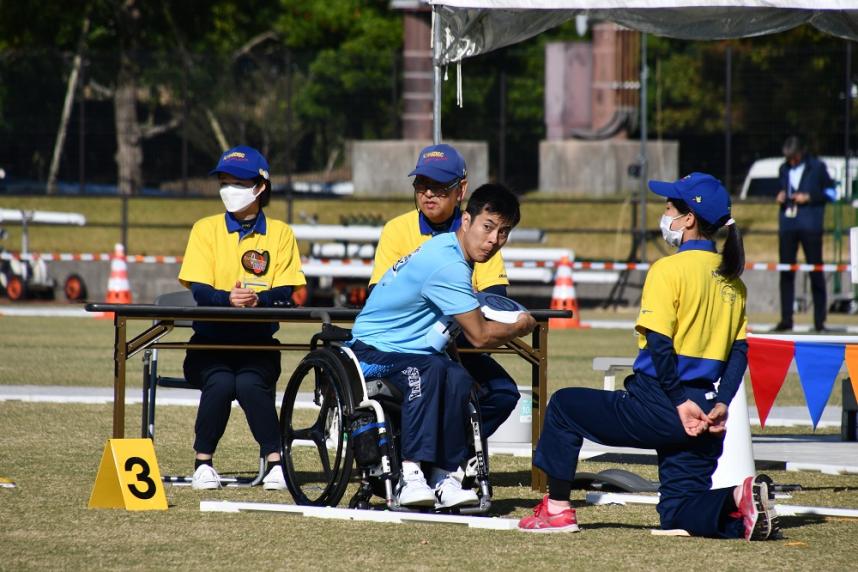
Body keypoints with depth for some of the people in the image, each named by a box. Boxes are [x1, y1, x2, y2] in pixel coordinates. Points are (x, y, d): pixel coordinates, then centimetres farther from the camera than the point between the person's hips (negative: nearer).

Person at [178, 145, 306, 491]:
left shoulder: (280, 234, 8)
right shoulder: (206, 229, 7)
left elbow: (284, 294, -3)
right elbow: (199, 291, -5)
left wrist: (257, 300, -26)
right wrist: (229, 299, -27)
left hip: (257, 340, 0)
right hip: (211, 338, 0)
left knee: (250, 384, -31)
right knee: (220, 383, -30)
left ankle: (276, 463, -22)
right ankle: (203, 463, -13)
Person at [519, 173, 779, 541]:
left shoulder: (669, 269, -9)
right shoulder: (732, 281, 13)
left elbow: (659, 345, -16)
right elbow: (739, 351, 11)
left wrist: (680, 402, -11)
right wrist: (720, 405, 3)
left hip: (658, 404, -7)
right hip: (704, 412, 7)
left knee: (564, 406, 14)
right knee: (679, 513, 12)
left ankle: (557, 510, 12)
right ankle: (739, 499, -15)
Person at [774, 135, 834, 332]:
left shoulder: (817, 167, 0)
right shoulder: (784, 169, 13)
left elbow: (829, 192, 1)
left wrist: (809, 197, -11)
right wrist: (780, 196, 1)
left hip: (810, 225, -4)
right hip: (787, 225, 4)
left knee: (816, 271, -1)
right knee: (786, 272, 1)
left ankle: (819, 320, 3)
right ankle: (786, 319, 5)